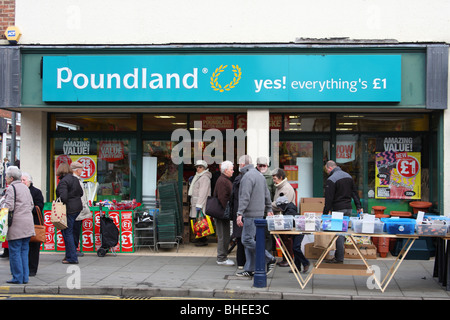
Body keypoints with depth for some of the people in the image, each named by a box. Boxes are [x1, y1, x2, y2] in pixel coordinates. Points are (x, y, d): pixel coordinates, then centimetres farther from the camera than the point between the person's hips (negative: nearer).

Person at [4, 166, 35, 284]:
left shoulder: (11, 188, -9)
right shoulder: (25, 187, 16)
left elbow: (9, 207, -16)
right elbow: (31, 205, 19)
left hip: (16, 224, -7)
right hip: (28, 223, 8)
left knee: (15, 252, -1)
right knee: (24, 251, 11)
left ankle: (17, 277, 1)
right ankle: (25, 277, 12)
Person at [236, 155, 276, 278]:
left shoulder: (247, 176, -13)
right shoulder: (259, 174, 18)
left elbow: (245, 197, -20)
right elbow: (267, 194, 23)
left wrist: (240, 213, -21)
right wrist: (269, 209, 28)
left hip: (251, 214, -10)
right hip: (259, 213, 10)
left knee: (247, 240, -8)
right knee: (249, 240, 11)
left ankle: (270, 259, -5)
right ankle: (250, 270, 12)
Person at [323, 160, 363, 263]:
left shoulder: (331, 179, -12)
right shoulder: (348, 176, 12)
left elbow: (329, 199, -14)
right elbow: (354, 192, 15)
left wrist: (325, 213, -11)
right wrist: (359, 206, 19)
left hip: (338, 210, -7)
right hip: (348, 208, 7)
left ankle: (339, 259, 0)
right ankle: (338, 255, 17)